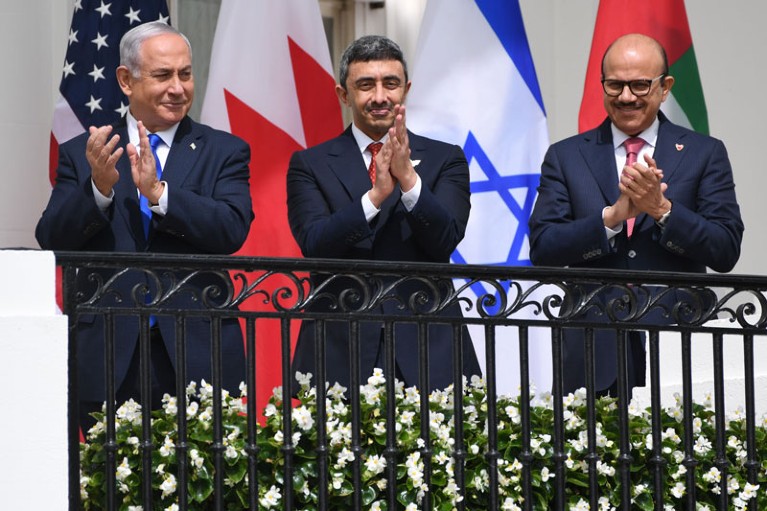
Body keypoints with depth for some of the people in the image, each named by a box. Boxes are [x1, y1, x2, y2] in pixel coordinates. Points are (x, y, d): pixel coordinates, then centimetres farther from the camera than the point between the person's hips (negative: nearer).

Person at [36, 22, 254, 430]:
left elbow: (233, 229, -7)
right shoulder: (81, 154, 10)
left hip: (198, 358, 0)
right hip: (109, 359, 1)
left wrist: (158, 193, -18)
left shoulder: (225, 152, 8)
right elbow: (51, 240, 0)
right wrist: (98, 188, -17)